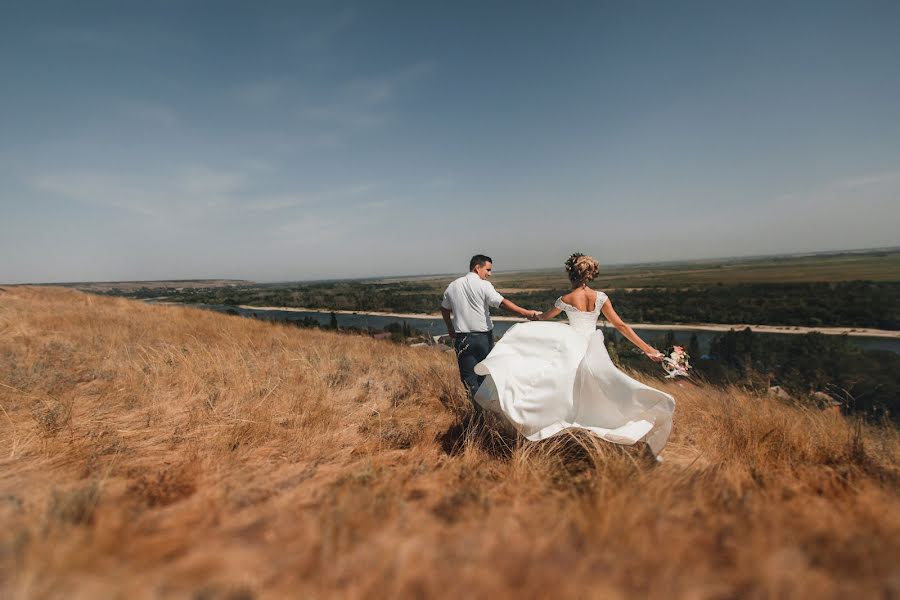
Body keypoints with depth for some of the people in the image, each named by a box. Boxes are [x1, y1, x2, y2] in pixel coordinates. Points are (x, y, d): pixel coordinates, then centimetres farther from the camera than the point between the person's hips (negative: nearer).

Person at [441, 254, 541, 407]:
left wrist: (450, 329, 31)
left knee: (469, 375, 7)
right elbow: (502, 303, -20)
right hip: (483, 337, -2)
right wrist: (526, 313, -22)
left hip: (462, 338, 2)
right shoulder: (484, 285, -8)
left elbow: (444, 310, 17)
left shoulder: (452, 286, 7)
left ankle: (478, 407, 3)